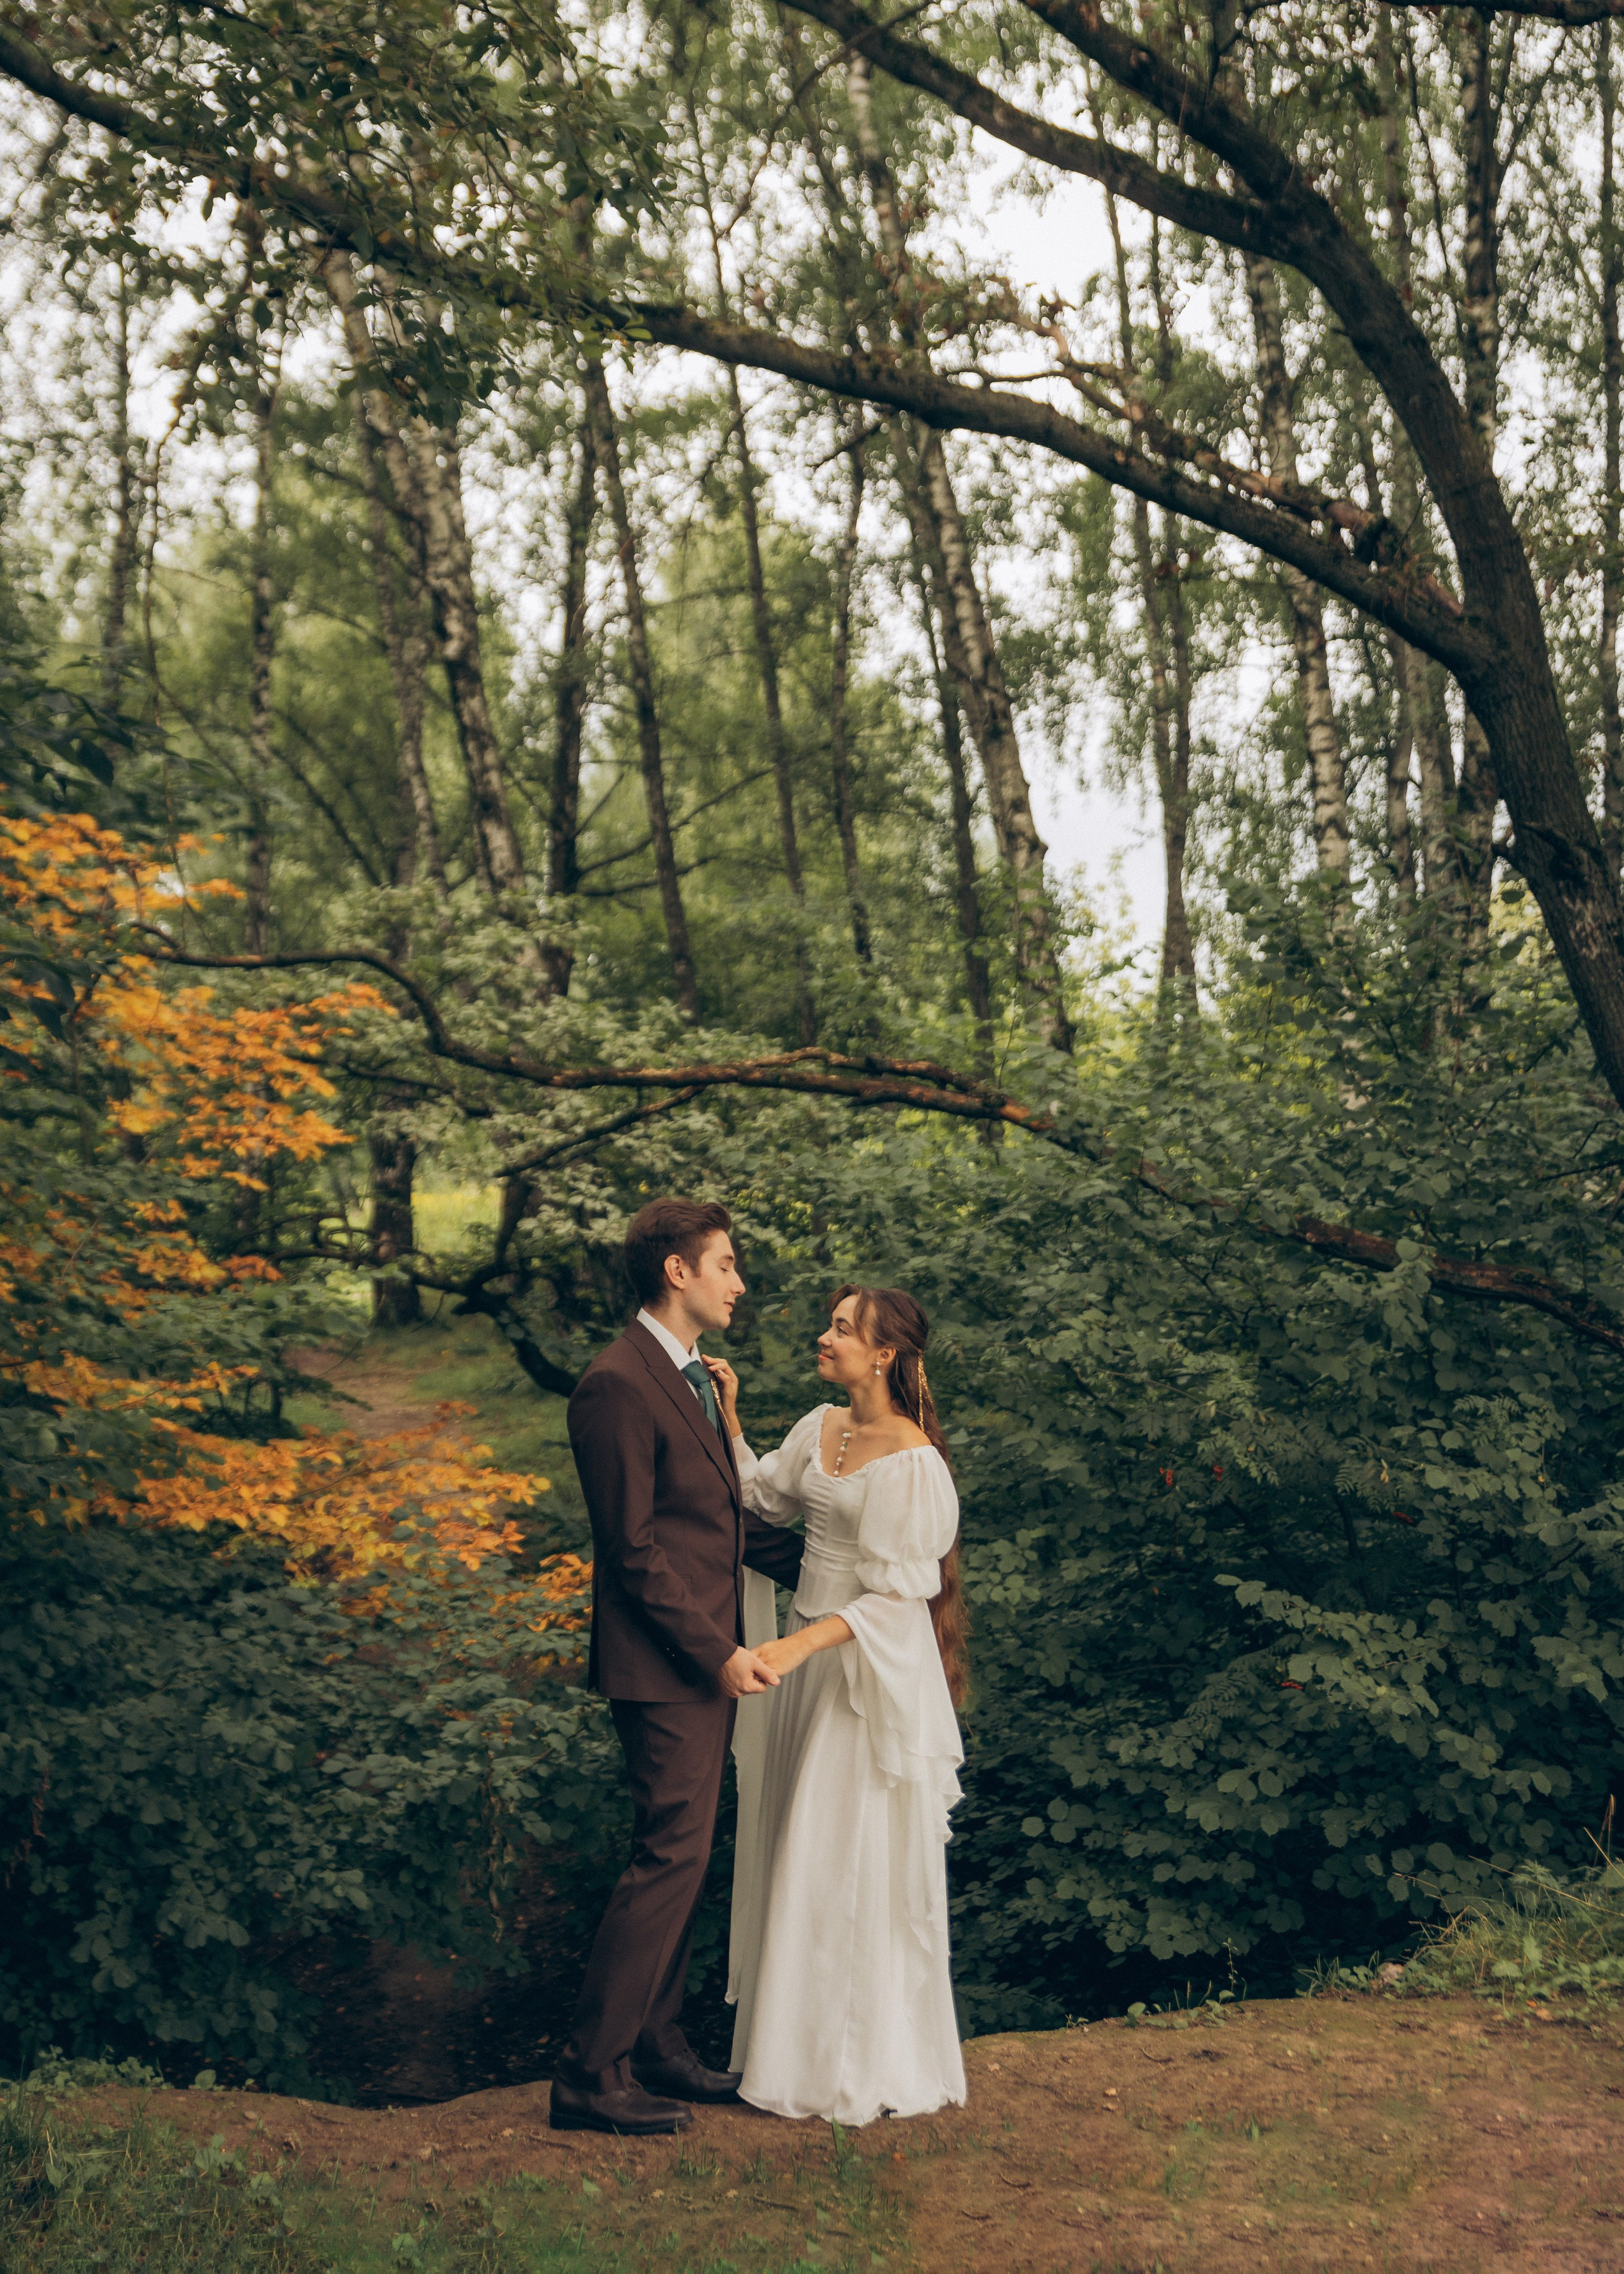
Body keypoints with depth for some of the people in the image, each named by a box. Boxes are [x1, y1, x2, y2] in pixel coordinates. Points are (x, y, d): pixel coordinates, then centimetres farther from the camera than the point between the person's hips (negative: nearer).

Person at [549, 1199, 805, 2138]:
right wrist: (720, 1654, -18)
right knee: (671, 1858, -6)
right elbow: (635, 1550, -19)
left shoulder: (693, 1375, 13)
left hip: (707, 1660, 10)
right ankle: (593, 2075, 4)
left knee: (684, 1859, 15)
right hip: (664, 1668, -10)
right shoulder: (619, 1388, -18)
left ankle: (656, 2048, 27)